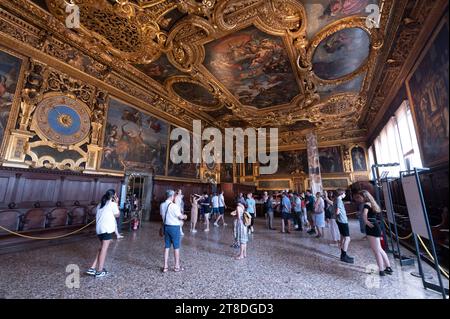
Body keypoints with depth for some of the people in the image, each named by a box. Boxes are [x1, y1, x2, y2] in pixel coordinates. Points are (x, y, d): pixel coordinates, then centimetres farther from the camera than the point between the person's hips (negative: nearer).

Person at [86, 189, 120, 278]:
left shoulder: (100, 204, 16)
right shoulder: (112, 204, -7)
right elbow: (117, 215, 3)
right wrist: (116, 204, 6)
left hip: (99, 228, 8)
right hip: (107, 229, -8)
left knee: (102, 248, 20)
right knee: (104, 249, 1)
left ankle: (92, 268, 19)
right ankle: (99, 271, 9)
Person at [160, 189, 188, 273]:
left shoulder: (162, 205, -1)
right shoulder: (174, 206, -21)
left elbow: (162, 215, 8)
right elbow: (180, 217, -14)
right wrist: (184, 216, 7)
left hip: (166, 226, 6)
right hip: (174, 227, -6)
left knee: (166, 246, 15)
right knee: (176, 247, 9)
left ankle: (165, 266, 23)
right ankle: (177, 266, 22)